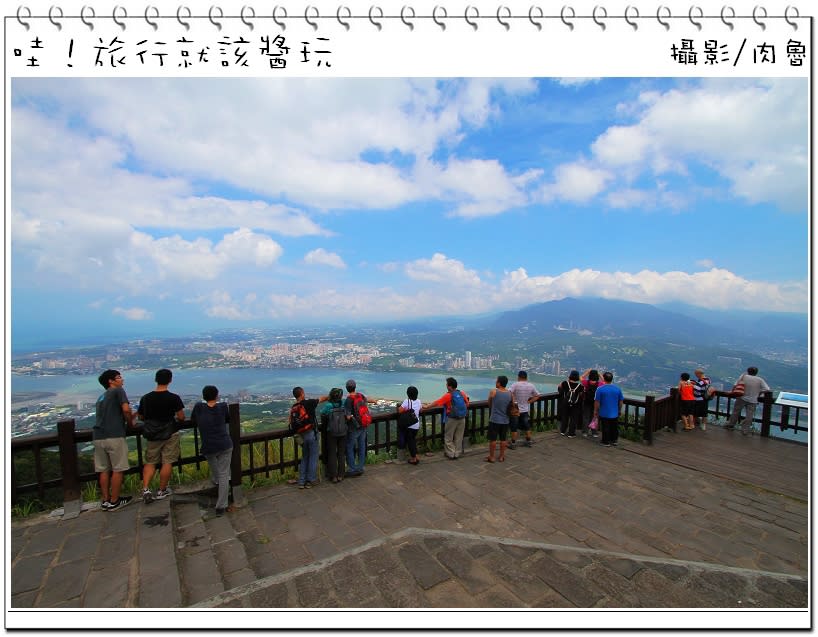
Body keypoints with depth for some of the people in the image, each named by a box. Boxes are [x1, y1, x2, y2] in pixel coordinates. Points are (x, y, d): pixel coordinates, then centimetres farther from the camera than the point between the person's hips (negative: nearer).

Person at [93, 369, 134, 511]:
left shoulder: (101, 397, 23)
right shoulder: (118, 391, -1)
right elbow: (126, 409, -14)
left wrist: (129, 417, 28)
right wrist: (130, 423, 2)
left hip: (98, 437, 8)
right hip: (114, 436, -8)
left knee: (104, 470, 13)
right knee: (118, 470, 3)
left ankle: (106, 500, 19)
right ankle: (114, 502, 9)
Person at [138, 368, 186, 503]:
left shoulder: (146, 398, -3)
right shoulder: (173, 398, -16)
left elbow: (140, 417, 8)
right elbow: (181, 417, -14)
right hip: (170, 434, -4)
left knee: (150, 462, 17)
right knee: (167, 463, 6)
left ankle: (145, 489, 5)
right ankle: (162, 491, 14)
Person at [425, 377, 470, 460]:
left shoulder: (448, 395, -16)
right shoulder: (462, 393, -2)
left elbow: (436, 403, -16)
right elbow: (467, 404, 7)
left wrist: (426, 406, -7)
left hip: (451, 419, -5)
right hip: (462, 418, 5)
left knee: (448, 438, 11)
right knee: (458, 437, 16)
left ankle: (451, 454, 13)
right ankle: (457, 453, 22)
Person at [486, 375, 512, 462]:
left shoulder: (493, 392, -13)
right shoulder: (510, 394, -2)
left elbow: (489, 404, 2)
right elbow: (511, 407, 9)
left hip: (494, 420, -4)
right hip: (505, 420, 4)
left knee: (492, 439, 6)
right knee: (503, 439, 14)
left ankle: (491, 457, 15)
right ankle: (501, 457, 23)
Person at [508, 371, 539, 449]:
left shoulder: (515, 384, -16)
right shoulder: (531, 386, -1)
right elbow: (537, 395, 8)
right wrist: (529, 401, 6)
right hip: (525, 410, 4)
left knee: (514, 428, 5)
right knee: (527, 427, 19)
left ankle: (513, 444, 11)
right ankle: (528, 442, 30)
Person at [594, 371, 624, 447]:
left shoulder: (600, 389, -15)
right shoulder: (618, 389, -4)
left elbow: (597, 402, -12)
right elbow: (621, 401, 5)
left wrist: (595, 411, 0)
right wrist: (619, 410, 20)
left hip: (604, 413, -4)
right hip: (615, 413, 4)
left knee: (605, 428, 6)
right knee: (614, 428, 18)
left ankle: (606, 442, 13)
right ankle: (614, 441, 30)